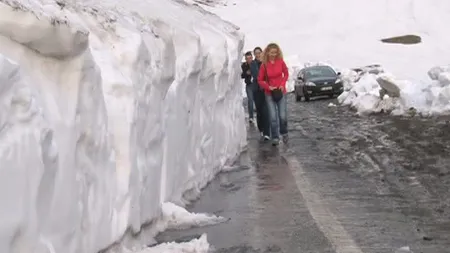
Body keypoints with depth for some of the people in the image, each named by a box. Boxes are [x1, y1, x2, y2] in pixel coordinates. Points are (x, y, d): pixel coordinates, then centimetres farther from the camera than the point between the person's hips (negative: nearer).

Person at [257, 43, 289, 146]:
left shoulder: (281, 62, -5)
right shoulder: (264, 65, -8)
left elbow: (286, 74, 8)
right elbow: (260, 80, 0)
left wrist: (283, 84, -6)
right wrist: (268, 87, -14)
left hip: (281, 92, 1)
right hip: (270, 94, -1)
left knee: (283, 116, -3)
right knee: (273, 117, -5)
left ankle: (284, 133, 24)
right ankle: (275, 138, 6)